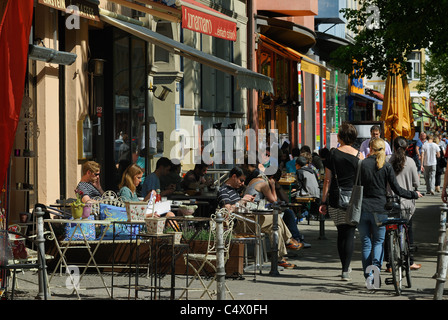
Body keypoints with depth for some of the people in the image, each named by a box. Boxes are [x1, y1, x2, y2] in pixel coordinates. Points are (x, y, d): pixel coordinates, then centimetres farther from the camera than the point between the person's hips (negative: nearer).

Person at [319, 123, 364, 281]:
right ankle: (346, 270, -6)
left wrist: (324, 201, 2)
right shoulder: (358, 155, 0)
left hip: (336, 198, 0)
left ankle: (345, 267, 20)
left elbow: (327, 180, -3)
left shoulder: (333, 154, -2)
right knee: (349, 234, 1)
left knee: (341, 233, 13)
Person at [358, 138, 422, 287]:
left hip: (363, 208, 1)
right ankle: (376, 267, -11)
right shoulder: (386, 166, -4)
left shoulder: (362, 164, -2)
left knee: (366, 242, 9)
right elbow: (397, 189, -4)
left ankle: (368, 275, 5)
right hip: (379, 210, -1)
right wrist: (414, 194, 10)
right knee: (378, 241, 12)